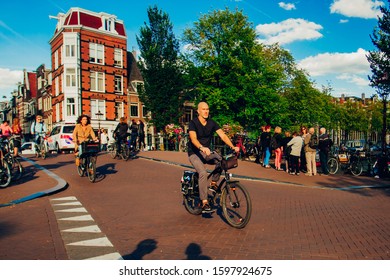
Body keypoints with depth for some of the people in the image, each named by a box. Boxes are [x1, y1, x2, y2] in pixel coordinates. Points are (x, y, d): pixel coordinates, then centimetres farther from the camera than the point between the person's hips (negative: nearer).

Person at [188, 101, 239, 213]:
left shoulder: (212, 123, -1)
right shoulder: (193, 123, -14)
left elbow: (223, 135, -12)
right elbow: (193, 138, -30)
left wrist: (233, 147, -28)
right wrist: (202, 147, -50)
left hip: (206, 152, 5)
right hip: (194, 153, -5)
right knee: (203, 173, -28)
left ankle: (213, 183, -1)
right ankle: (204, 204, -22)